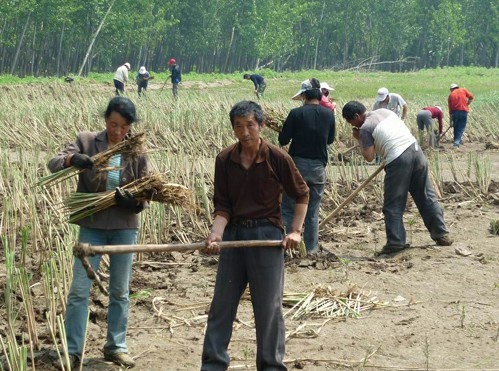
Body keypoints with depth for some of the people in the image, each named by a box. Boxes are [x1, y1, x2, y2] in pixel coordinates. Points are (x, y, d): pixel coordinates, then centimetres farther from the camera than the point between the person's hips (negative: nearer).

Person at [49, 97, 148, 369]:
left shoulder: (136, 151, -2)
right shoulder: (87, 141, -4)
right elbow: (53, 164, -10)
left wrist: (134, 200, -23)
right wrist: (72, 158, -32)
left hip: (125, 227, 1)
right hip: (92, 226, -1)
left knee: (120, 291, 11)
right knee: (79, 290, -2)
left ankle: (116, 347, 24)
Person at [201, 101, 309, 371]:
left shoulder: (277, 158, -9)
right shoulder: (225, 160, -2)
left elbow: (302, 194, 3)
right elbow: (223, 206, -1)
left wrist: (296, 231, -4)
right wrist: (216, 234, -17)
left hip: (267, 235, -3)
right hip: (234, 232, 3)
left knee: (269, 306, 3)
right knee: (222, 304, 8)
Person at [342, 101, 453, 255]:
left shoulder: (365, 128, -4)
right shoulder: (384, 111, 17)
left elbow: (369, 157, -7)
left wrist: (359, 139, 5)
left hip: (398, 161, -7)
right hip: (415, 149, 7)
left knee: (393, 204, 3)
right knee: (427, 196, 12)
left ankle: (395, 242, 0)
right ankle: (441, 234, 15)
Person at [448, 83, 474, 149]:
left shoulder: (451, 95, 15)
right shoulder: (463, 90, 12)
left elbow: (450, 109, 15)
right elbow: (471, 97, 2)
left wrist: (451, 121, 18)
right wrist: (466, 105, 16)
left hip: (454, 111, 2)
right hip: (463, 111, -2)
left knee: (456, 127, 19)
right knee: (461, 128, 2)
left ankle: (457, 141, 27)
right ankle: (457, 143, -9)